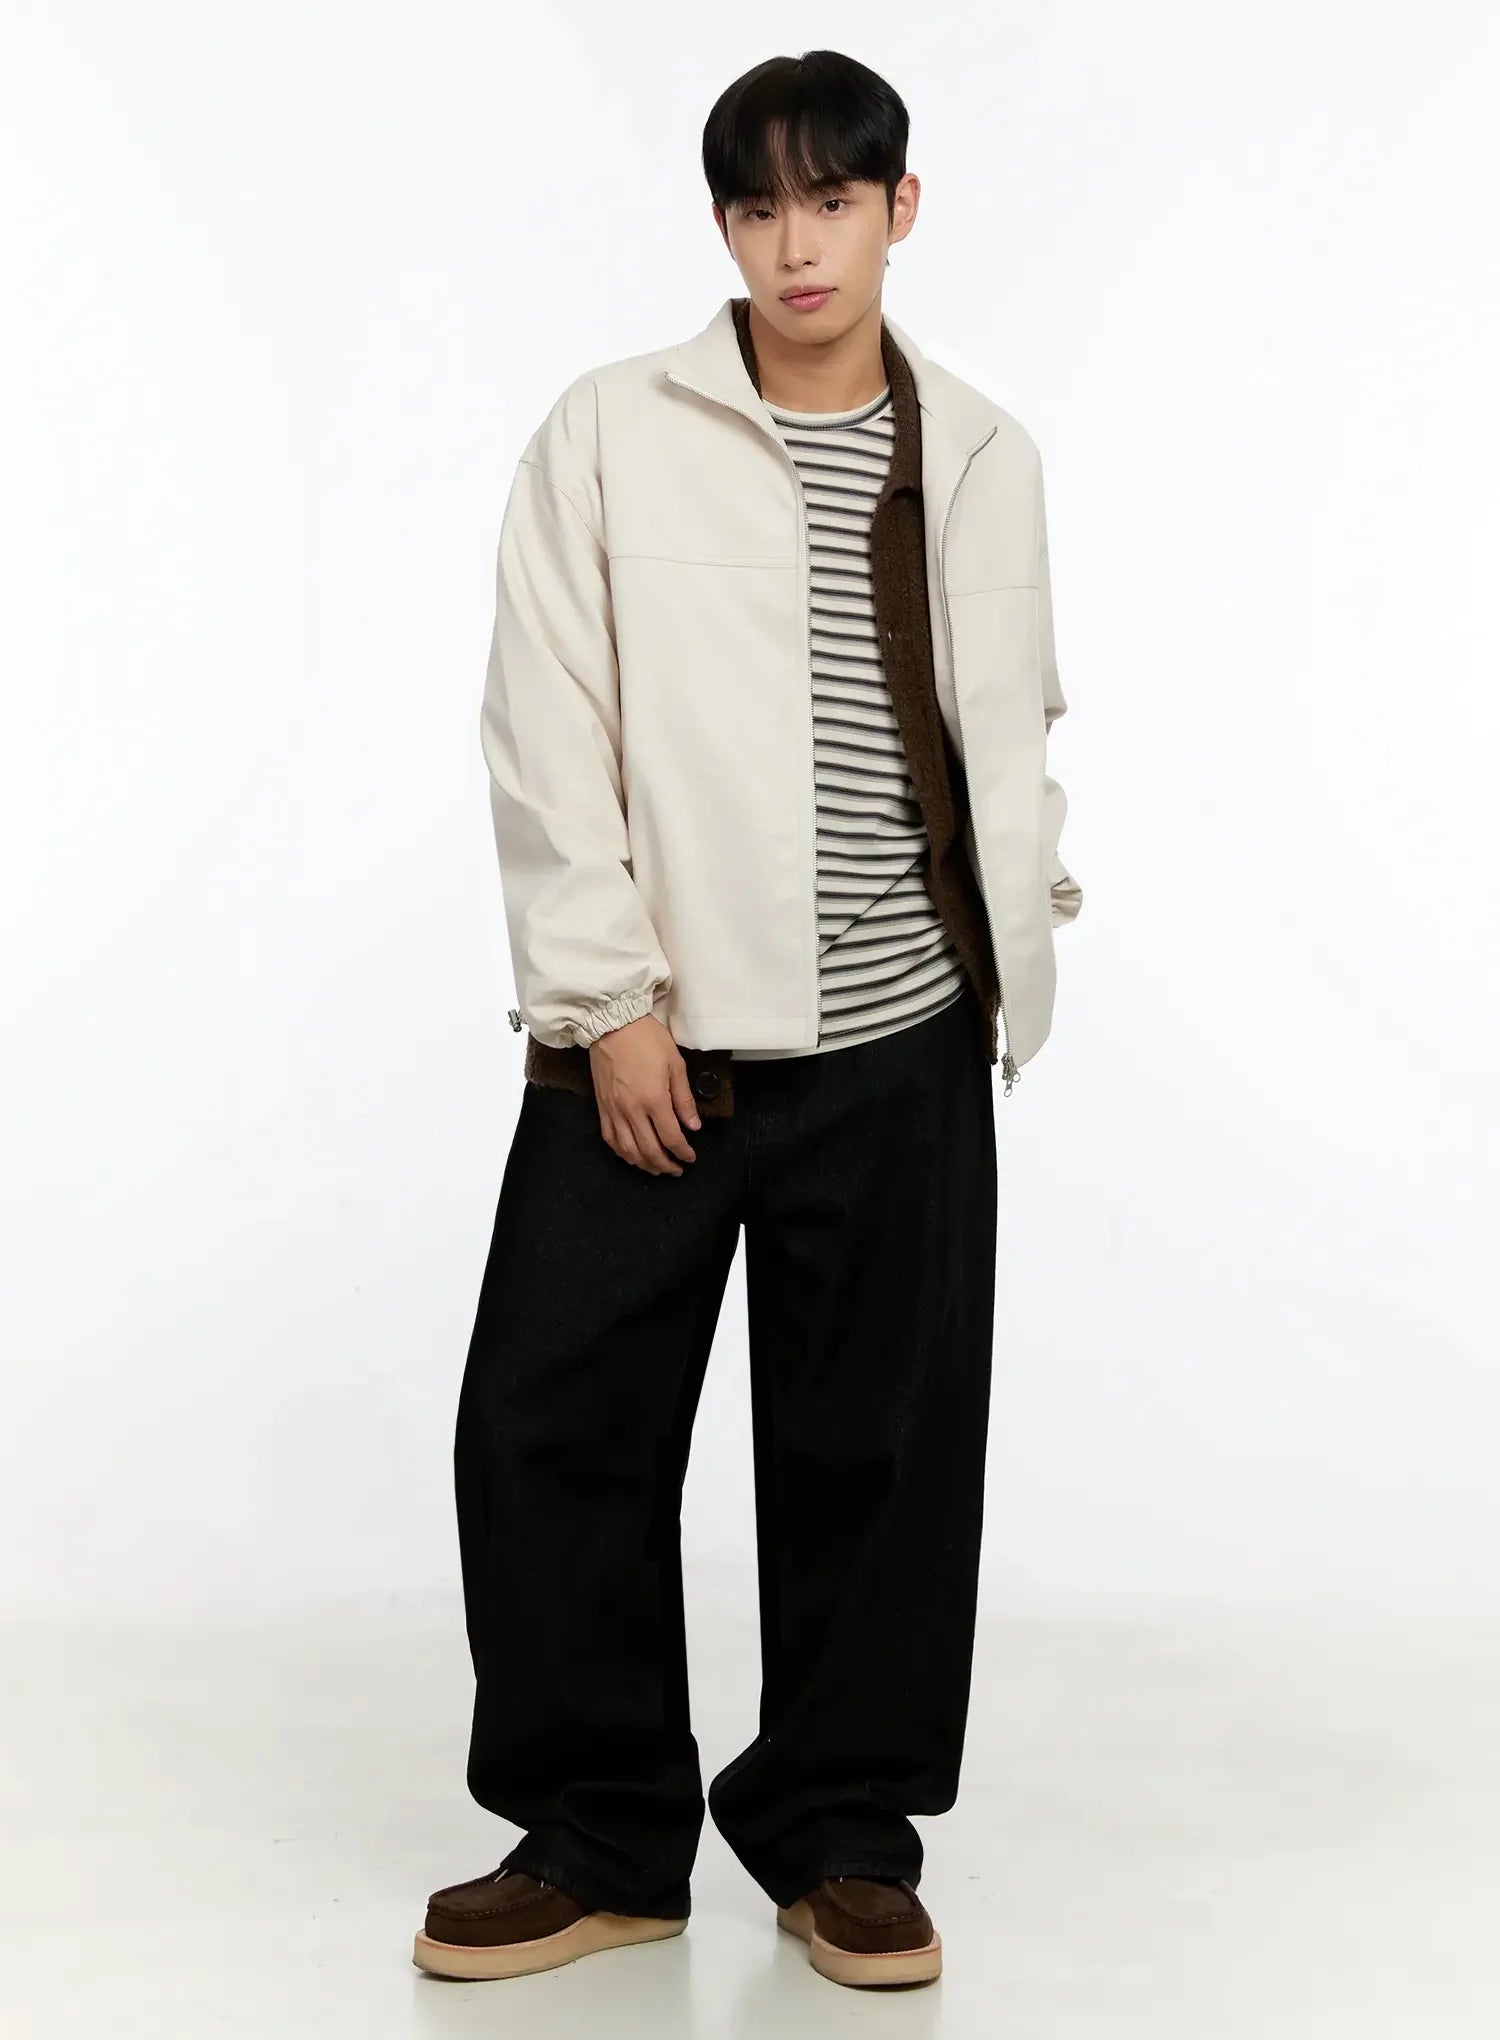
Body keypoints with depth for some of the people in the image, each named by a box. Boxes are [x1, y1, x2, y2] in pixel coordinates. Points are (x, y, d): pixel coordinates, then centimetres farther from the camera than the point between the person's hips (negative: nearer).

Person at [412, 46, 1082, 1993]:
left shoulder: (983, 455, 9)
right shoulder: (610, 434, -1)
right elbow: (551, 736, -5)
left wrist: (1021, 914, 6)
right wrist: (607, 999, -9)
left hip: (901, 1044, 2)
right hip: (653, 1035, -2)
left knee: (881, 1445, 7)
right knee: (553, 1423, 0)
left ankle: (842, 1833, 23)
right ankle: (597, 1836, 17)